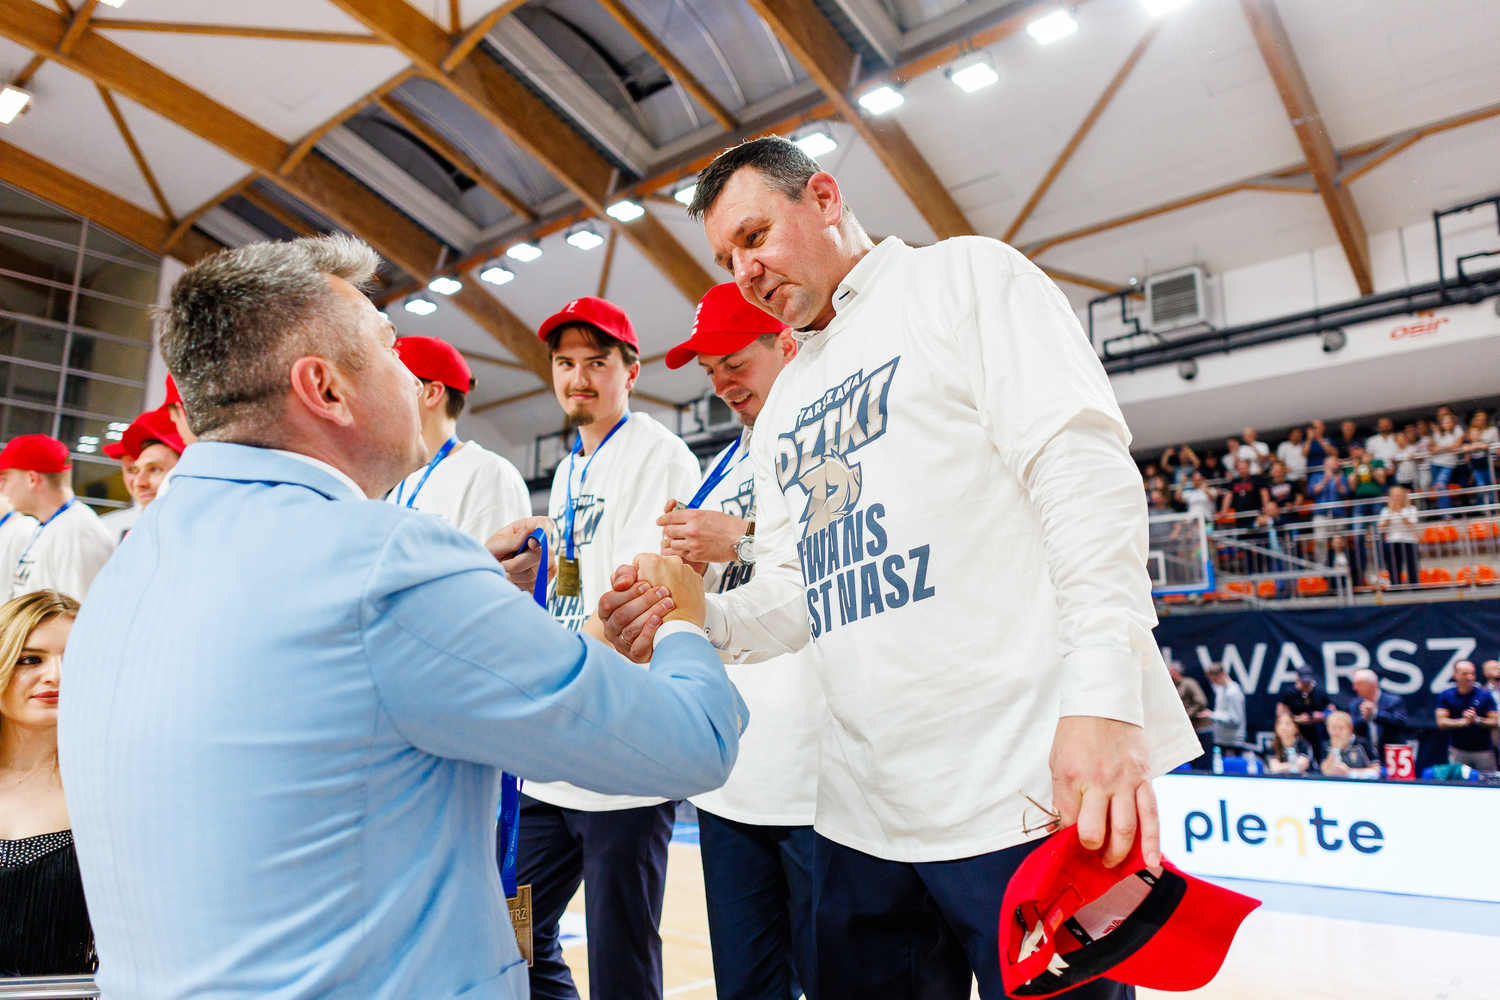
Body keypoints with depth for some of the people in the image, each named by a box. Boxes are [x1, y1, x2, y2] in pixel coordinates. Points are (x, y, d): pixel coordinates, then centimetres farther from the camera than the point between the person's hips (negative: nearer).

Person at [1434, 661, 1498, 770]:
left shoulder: (1485, 695, 3)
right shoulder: (1445, 696, 0)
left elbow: (1494, 722, 1)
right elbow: (1442, 723, -6)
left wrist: (1477, 720, -15)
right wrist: (1464, 722, -16)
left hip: (1483, 751, 1)